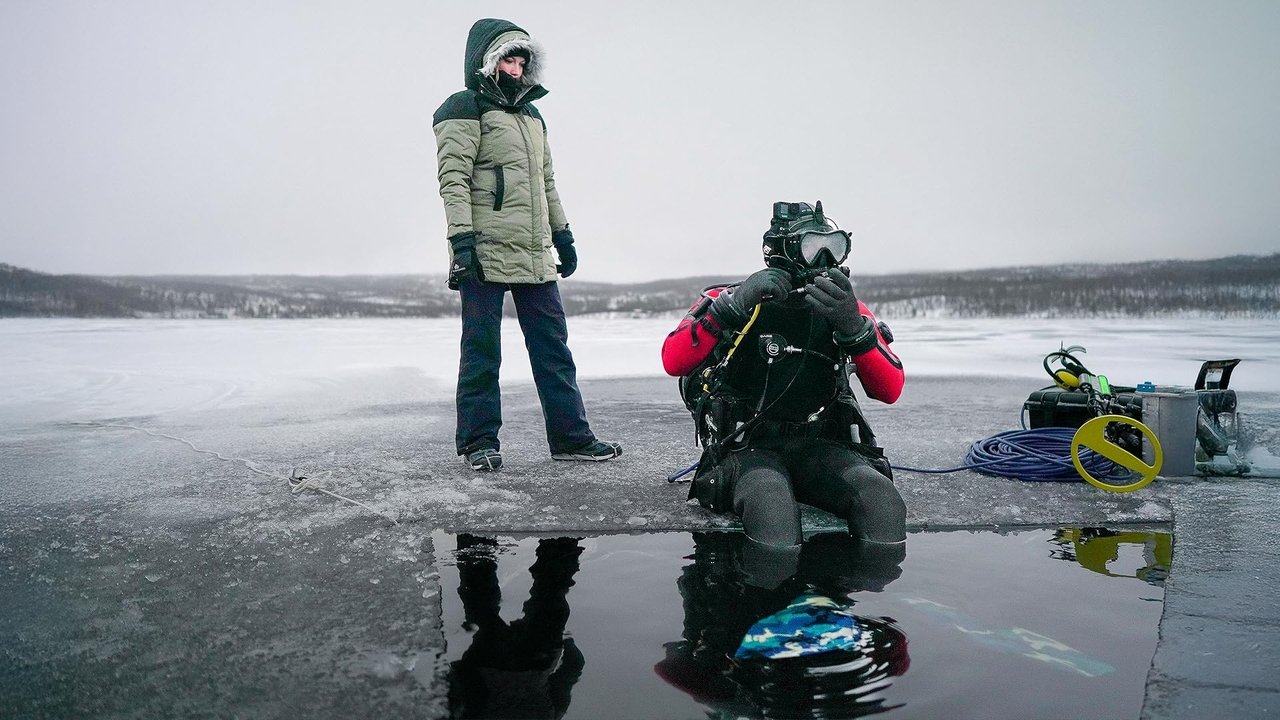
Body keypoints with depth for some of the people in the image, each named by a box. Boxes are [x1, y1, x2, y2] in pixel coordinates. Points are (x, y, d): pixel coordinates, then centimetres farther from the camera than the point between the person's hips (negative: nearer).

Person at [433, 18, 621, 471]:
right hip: (486, 253, -7)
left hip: (535, 255, 7)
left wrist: (563, 235, 22)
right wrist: (462, 240, -19)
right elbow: (454, 179, -10)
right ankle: (479, 443, 8)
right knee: (482, 350, -1)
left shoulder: (532, 115, 24)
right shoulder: (465, 109, 0)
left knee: (554, 347, 6)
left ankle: (570, 438, 13)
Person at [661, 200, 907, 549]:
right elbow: (673, 362, -17)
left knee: (880, 497, -28)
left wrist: (853, 327, -22)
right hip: (748, 446, -3)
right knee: (772, 506, -37)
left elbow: (890, 390, -5)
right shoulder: (729, 299, -1)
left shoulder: (846, 307, 6)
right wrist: (733, 306, -27)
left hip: (820, 446, 3)